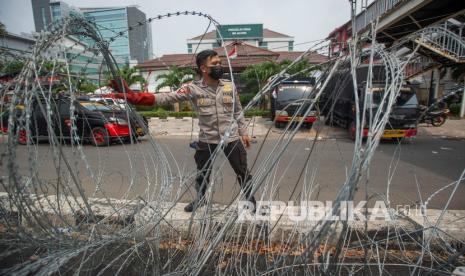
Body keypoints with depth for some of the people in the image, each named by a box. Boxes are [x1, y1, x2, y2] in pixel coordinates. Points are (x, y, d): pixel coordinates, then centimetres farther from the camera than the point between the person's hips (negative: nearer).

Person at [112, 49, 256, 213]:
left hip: (232, 138, 1)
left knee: (243, 172, 12)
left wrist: (244, 132, 7)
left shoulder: (229, 86, -2)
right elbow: (167, 98, -16)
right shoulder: (193, 89, -9)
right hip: (207, 140, 0)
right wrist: (134, 97, -25)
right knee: (202, 174, 20)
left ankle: (251, 201, 38)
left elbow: (238, 112, 7)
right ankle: (200, 199, 49)